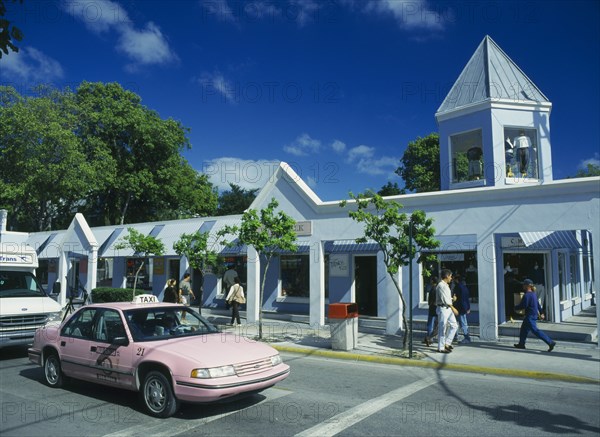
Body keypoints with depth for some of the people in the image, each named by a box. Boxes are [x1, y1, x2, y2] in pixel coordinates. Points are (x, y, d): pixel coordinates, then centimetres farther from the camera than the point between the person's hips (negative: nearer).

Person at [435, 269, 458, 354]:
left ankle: (447, 343, 18)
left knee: (454, 326, 11)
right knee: (442, 328, -4)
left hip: (448, 308, 10)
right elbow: (445, 299, -19)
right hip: (443, 308, -10)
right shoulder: (441, 285, -15)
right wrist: (453, 308, -16)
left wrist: (452, 299, 7)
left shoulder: (446, 285, 17)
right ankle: (441, 348, 3)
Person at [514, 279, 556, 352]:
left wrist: (515, 308, -4)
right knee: (524, 329, 18)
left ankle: (550, 342, -12)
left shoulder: (527, 295, -19)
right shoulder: (533, 294, 11)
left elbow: (523, 305, -20)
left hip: (530, 316, -10)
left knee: (535, 330, -9)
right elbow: (538, 304, 18)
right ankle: (521, 344, 26)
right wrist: (541, 313, 25)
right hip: (534, 315, 10)